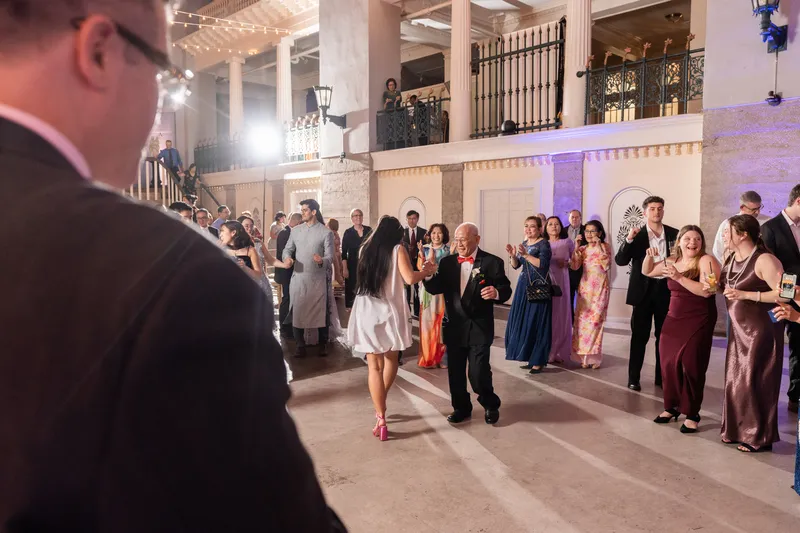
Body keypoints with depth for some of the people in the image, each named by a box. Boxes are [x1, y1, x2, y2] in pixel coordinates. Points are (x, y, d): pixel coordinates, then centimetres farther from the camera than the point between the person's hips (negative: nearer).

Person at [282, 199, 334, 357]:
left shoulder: (326, 232, -4)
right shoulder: (295, 231, 7)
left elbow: (330, 257, -8)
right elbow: (287, 249, 9)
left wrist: (321, 260, -30)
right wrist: (287, 258, -14)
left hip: (318, 279, -3)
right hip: (298, 278, 3)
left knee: (320, 312, 6)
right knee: (297, 312, 5)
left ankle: (323, 345, 23)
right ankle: (300, 345, 18)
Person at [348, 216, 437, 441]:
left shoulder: (366, 249, 6)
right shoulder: (397, 249, -4)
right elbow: (409, 278, -15)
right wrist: (426, 271, 3)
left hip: (366, 311, 2)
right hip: (390, 311, -2)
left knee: (374, 366, 4)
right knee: (391, 359, 21)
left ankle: (381, 420, -1)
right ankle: (380, 406, 32)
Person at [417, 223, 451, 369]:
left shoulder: (448, 251, 5)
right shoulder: (424, 250, 8)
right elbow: (421, 269, -3)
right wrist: (422, 255, -16)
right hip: (428, 290, 1)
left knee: (442, 322, -2)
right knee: (427, 322, 0)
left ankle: (442, 357, 8)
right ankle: (428, 357, 10)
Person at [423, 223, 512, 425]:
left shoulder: (492, 262, -5)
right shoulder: (447, 262, 5)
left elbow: (505, 290, -6)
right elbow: (436, 289, 0)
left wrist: (496, 292, -28)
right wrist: (426, 273, -18)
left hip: (479, 328, -4)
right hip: (454, 327, 4)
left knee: (478, 373, -4)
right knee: (455, 372, 12)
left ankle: (491, 405, 24)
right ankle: (461, 407, 32)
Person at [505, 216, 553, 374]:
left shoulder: (544, 244, -8)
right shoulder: (524, 243, 13)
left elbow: (542, 264, -21)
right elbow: (516, 265, 12)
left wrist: (526, 255, -26)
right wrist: (513, 255, -7)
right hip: (523, 287, 8)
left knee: (536, 323, -6)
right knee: (523, 322, 8)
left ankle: (538, 361, 2)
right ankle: (529, 358, 17)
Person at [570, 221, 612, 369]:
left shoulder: (605, 247, 0)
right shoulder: (582, 249, 9)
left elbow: (606, 265, -15)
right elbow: (574, 266, -2)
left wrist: (599, 246, -16)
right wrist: (576, 248, -9)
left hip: (600, 288, -3)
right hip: (585, 287, 4)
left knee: (595, 319, -5)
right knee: (582, 319, 1)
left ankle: (594, 356, 3)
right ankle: (584, 356, 8)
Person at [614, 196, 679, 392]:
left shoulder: (674, 234, 3)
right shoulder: (637, 235, -3)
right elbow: (620, 261, -11)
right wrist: (628, 239, -23)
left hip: (666, 289, 2)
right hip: (644, 290, -2)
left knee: (664, 335, 12)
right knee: (639, 336, 3)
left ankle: (662, 376, 23)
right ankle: (633, 378, 10)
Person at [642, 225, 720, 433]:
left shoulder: (706, 261, -11)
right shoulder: (672, 262, 9)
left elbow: (707, 291, -22)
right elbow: (647, 272, 21)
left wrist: (680, 277, -26)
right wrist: (649, 257, 1)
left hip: (698, 322, -6)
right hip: (673, 320, 6)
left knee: (691, 366, -4)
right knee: (668, 364, 8)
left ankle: (692, 414, 11)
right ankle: (671, 407, 24)